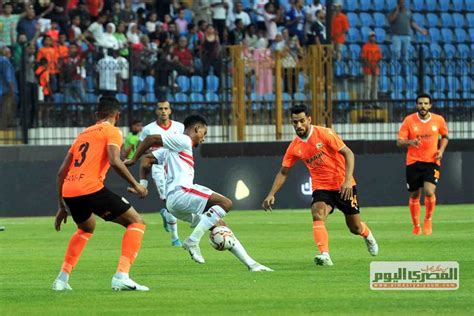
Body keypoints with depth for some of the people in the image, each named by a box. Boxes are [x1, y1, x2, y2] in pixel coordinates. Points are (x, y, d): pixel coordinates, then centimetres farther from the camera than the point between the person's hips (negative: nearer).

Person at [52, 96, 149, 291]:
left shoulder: (83, 134, 27)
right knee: (136, 223, 3)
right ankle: (122, 276, -14)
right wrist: (135, 185, -3)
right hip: (91, 188, -7)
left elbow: (62, 172, 25)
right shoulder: (112, 131, 7)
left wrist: (61, 206, 30)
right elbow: (114, 161, -13)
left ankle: (62, 278, 29)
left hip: (68, 192, 7)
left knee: (86, 228, 36)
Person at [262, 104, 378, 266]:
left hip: (343, 186, -3)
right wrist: (271, 194, 0)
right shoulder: (295, 147, -2)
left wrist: (348, 180, -27)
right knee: (317, 215, -29)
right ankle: (325, 255, -39)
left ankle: (368, 235, 45)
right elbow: (283, 172, 10)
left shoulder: (324, 134, -16)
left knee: (355, 228, 8)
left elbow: (348, 154, -16)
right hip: (321, 187, 3)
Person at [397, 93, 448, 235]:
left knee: (429, 191, -20)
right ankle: (416, 226, 25)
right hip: (413, 162, 1)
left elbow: (445, 136, 18)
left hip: (432, 162, -1)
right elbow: (399, 142, -6)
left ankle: (428, 220, 5)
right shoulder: (409, 120, -5)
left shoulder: (438, 120, -1)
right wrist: (410, 142, -27)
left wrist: (441, 150, 0)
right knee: (414, 196, 7)